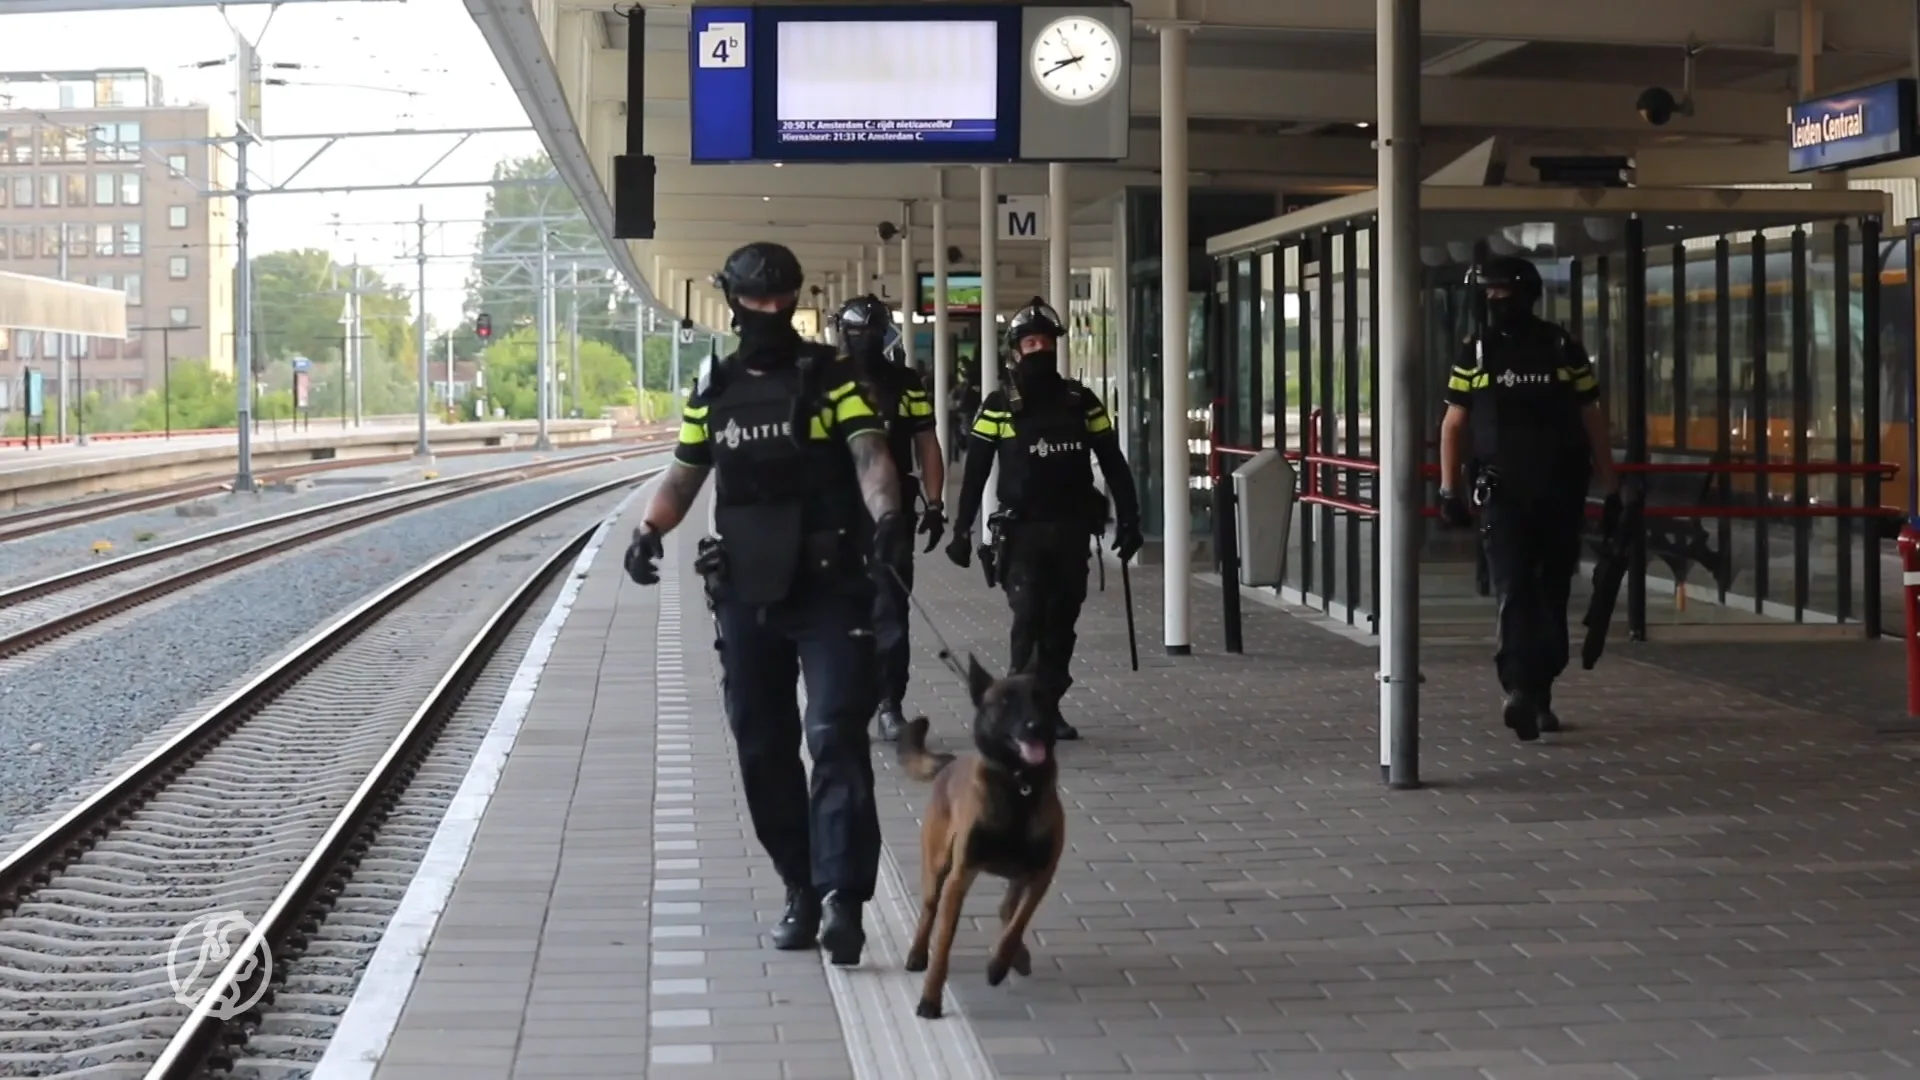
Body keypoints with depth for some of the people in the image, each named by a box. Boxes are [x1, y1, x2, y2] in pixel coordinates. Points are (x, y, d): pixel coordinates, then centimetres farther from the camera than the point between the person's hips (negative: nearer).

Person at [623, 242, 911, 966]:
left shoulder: (831, 376, -1)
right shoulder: (714, 390, 11)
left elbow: (869, 454, -14)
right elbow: (684, 476, 17)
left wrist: (887, 515, -35)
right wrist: (651, 530, -3)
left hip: (829, 588, -5)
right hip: (745, 594, 5)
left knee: (836, 736, -14)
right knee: (763, 747, 9)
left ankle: (841, 892, -21)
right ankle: (801, 890, 20)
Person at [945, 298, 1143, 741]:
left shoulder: (1081, 402, 7)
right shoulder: (1000, 407, 0)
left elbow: (1113, 464, 10)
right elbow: (975, 472, 1)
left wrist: (1128, 519, 6)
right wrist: (961, 530, -3)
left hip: (1071, 529, 3)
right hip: (1022, 530, -3)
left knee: (1061, 621, 7)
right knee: (1028, 617, -13)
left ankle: (1049, 706, 15)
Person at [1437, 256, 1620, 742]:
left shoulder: (1563, 350, 2)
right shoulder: (1476, 352, 4)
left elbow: (1594, 422, 6)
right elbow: (1455, 423, 7)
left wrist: (1610, 490, 4)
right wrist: (1449, 488, 0)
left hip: (1560, 495, 1)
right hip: (1503, 495, -1)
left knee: (1552, 597, 8)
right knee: (1512, 592, -13)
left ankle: (1539, 693, 20)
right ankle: (1521, 692, -23)